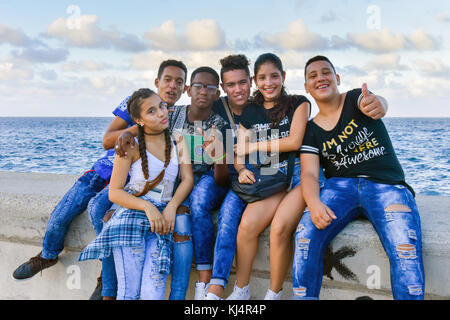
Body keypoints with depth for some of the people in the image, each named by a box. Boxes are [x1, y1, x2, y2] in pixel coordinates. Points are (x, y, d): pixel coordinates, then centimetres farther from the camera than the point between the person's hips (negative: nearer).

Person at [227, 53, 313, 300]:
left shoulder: (298, 103, 7)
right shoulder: (249, 114, 16)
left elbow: (294, 141, -6)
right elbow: (239, 154, 12)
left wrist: (254, 147, -2)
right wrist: (242, 170, -11)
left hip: (299, 173, -3)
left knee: (280, 227, -27)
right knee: (247, 224, -22)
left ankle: (274, 295, -11)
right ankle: (240, 291, -7)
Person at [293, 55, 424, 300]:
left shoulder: (355, 99, 4)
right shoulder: (312, 130, 10)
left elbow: (373, 101, -22)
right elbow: (309, 174, -2)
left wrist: (377, 104, -49)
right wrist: (314, 204, -25)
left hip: (387, 185, -2)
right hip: (341, 185, 2)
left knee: (406, 250, -30)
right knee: (306, 234, -26)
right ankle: (303, 297, -11)